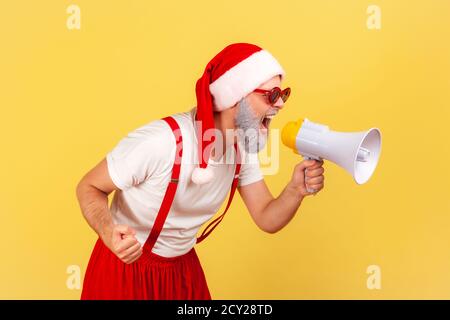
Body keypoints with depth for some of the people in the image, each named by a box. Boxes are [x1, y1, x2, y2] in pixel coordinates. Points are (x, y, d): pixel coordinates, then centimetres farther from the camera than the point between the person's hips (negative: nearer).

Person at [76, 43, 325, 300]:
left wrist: (296, 191, -26)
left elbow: (267, 219, -5)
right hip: (126, 266, -6)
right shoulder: (159, 141, -31)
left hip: (183, 268, 6)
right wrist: (110, 234, -40)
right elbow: (89, 187, -20)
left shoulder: (242, 148, -8)